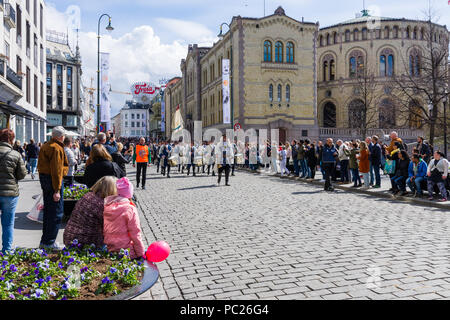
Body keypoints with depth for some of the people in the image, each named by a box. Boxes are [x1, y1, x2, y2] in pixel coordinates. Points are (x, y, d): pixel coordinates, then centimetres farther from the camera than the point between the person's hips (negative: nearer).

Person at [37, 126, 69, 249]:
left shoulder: (45, 146, 15)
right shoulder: (57, 148, -16)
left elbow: (41, 165, 19)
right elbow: (56, 170, -20)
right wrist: (57, 190, -20)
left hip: (44, 178, 10)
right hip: (53, 180, -10)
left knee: (48, 210, 17)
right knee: (57, 212, -3)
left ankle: (45, 241, 26)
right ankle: (49, 242, 1)